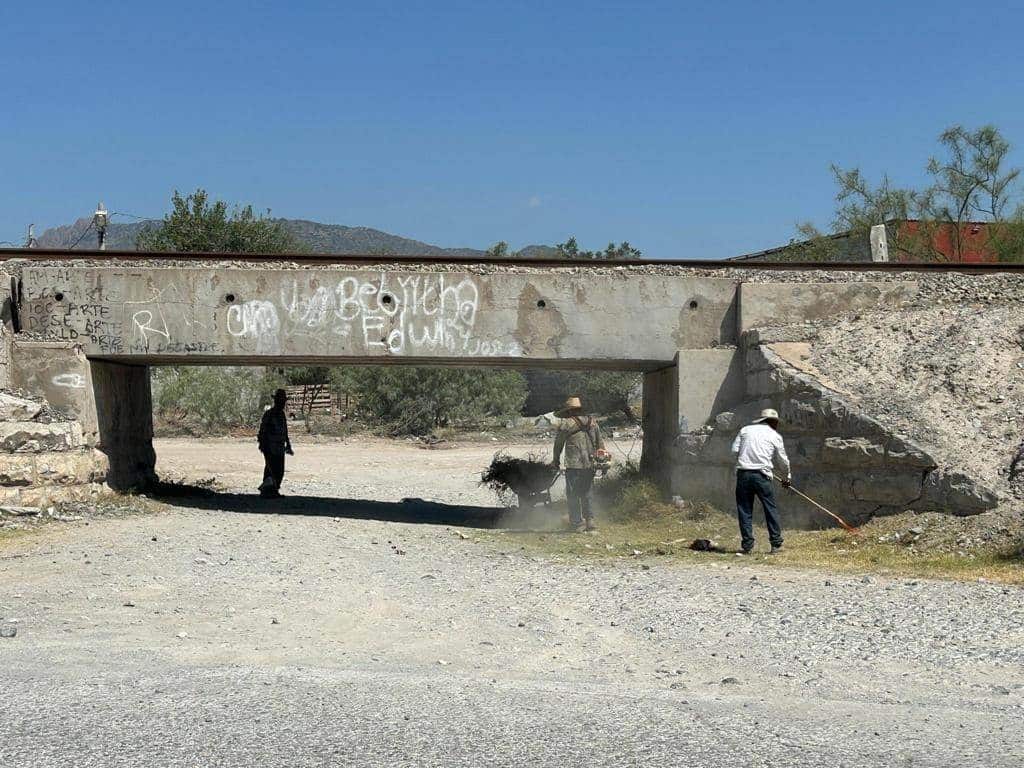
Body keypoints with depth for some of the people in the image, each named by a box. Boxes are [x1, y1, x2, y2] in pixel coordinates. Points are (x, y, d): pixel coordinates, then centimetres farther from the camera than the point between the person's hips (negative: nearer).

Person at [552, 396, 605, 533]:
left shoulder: (565, 424, -6)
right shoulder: (593, 422, 10)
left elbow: (558, 444, 3)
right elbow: (600, 442, 13)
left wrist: (556, 460, 17)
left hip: (574, 466, -6)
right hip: (591, 465, 6)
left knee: (573, 496, 4)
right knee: (586, 494, 19)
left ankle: (577, 523, 3)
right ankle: (590, 520, 15)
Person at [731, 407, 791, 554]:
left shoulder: (745, 430, 14)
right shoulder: (775, 436, 9)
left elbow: (734, 449, 7)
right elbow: (782, 460, 15)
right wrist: (787, 477, 30)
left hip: (743, 473, 2)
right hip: (762, 475, -2)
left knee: (744, 510, 7)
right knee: (771, 509, 7)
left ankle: (747, 545, 6)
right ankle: (776, 543, 9)